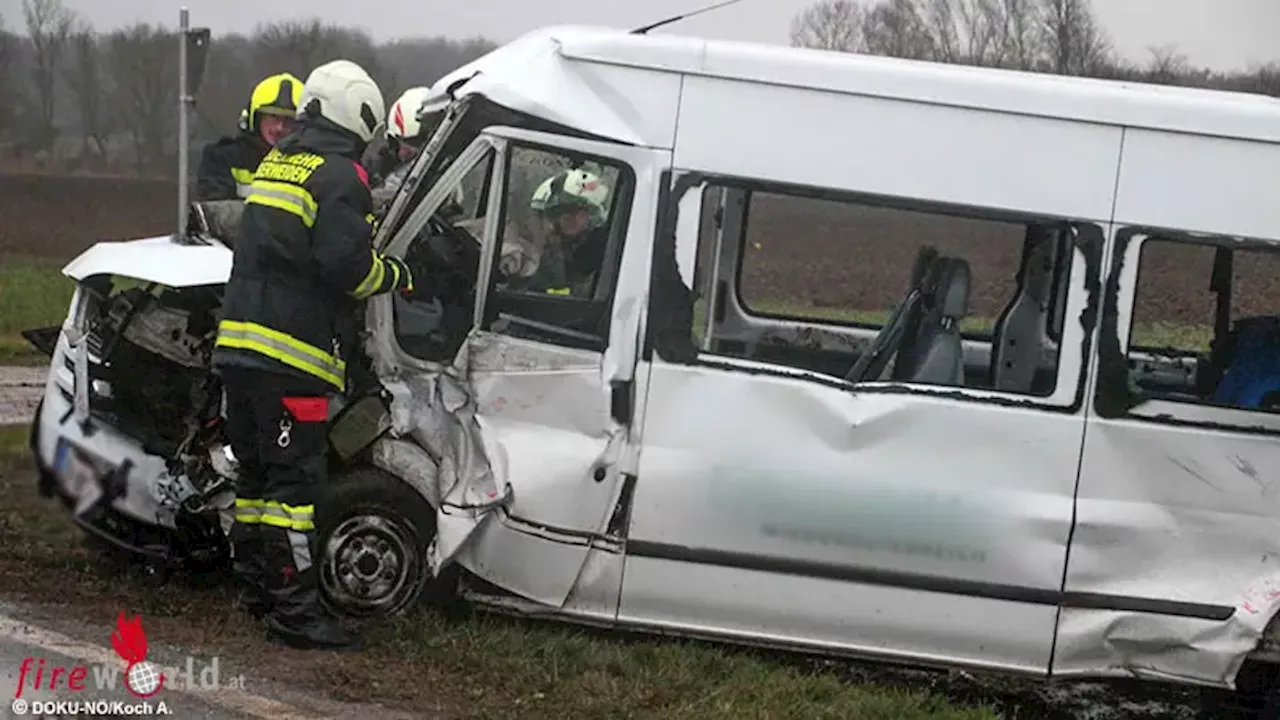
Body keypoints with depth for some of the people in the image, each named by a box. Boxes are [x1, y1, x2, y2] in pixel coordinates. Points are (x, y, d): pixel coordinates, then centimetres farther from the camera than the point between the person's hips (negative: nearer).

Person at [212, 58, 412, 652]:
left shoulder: (274, 165, 18)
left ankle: (256, 590, 24)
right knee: (294, 480, -8)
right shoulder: (341, 176, -10)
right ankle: (294, 612, -8)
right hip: (292, 354, -9)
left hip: (237, 344, 9)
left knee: (256, 471, 16)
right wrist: (397, 276, 1)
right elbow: (347, 265, -17)